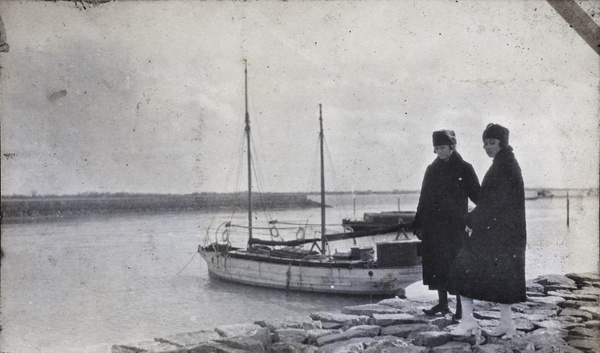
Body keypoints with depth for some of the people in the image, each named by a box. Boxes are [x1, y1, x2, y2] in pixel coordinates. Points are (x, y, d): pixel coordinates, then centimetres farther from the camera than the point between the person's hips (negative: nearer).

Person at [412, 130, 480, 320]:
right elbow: (424, 198, 14)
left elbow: (477, 196, -1)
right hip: (434, 227, 5)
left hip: (455, 226, -4)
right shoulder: (432, 169, 12)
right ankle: (442, 303, 19)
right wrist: (418, 225, 12)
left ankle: (461, 308, 3)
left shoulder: (464, 169, 0)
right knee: (437, 265, 7)